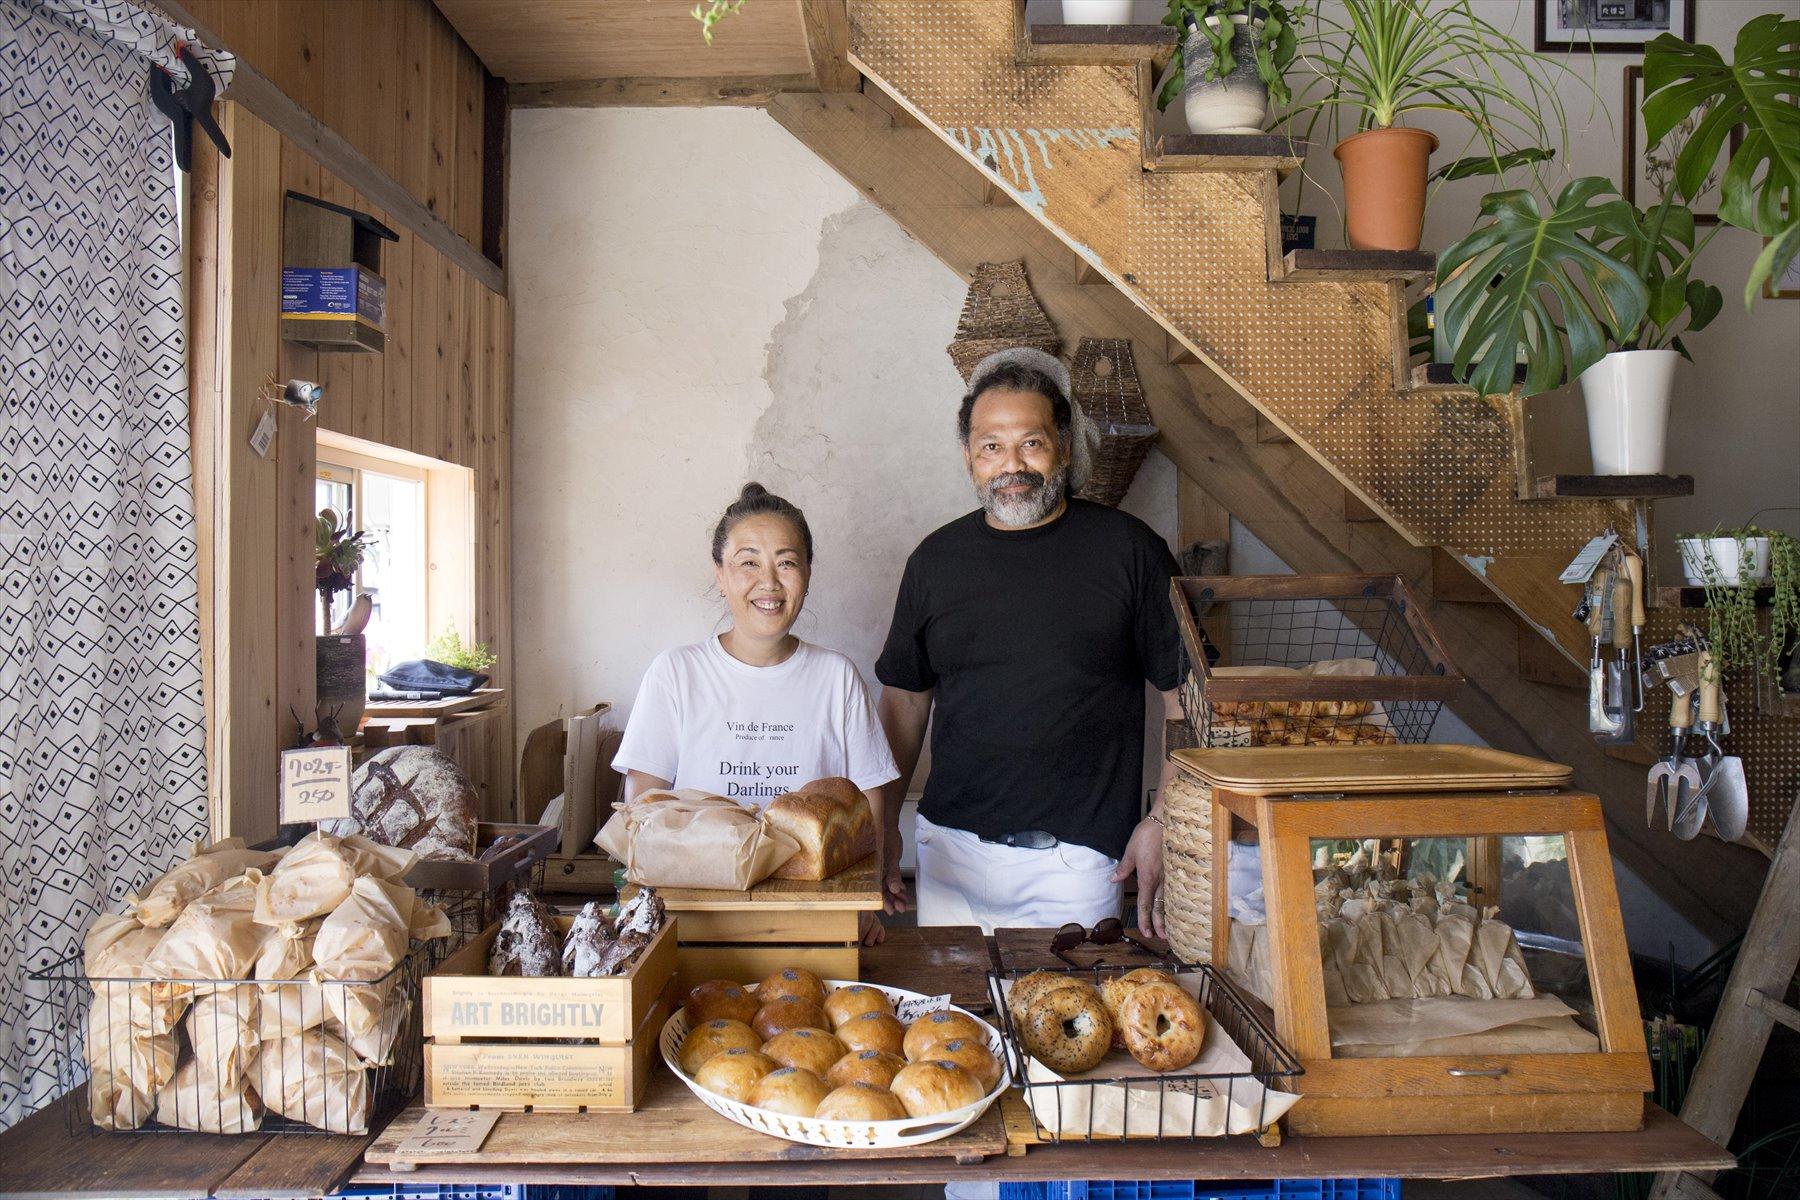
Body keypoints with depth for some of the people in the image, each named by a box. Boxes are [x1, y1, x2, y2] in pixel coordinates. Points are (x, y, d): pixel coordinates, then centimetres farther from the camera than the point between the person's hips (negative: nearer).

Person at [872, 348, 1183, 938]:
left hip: (1076, 862, -2)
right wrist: (883, 823, 10)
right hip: (951, 850, 3)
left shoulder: (1128, 548, -3)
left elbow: (1186, 695, -1)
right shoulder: (936, 559, 6)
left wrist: (1161, 823, -8)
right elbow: (905, 697, 14)